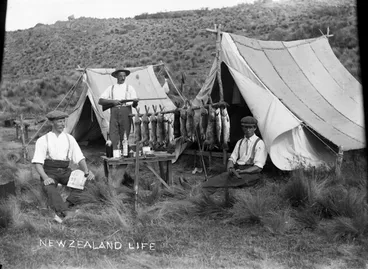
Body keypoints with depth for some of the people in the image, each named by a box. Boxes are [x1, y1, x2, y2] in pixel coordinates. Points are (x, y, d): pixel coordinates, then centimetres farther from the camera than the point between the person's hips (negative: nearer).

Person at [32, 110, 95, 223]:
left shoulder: (69, 139, 10)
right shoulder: (43, 140, 2)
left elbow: (80, 158, 6)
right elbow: (37, 162, -6)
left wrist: (87, 171, -14)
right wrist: (45, 177, -25)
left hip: (65, 171, 3)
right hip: (49, 172, -3)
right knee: (49, 188, -35)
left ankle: (61, 211, -33)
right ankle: (66, 212, -52)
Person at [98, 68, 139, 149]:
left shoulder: (130, 88, 14)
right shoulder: (111, 88, 17)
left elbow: (134, 105, 7)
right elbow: (100, 101, 9)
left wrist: (135, 102, -16)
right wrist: (113, 101, -6)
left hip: (126, 112, -1)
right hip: (114, 112, 1)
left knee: (124, 137, -3)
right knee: (113, 137, -8)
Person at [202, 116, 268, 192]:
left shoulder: (259, 143, -2)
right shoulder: (239, 142, 17)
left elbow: (258, 167, -10)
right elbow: (232, 159, 10)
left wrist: (241, 171, -20)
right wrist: (230, 168, -14)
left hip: (250, 173, -5)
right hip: (236, 170, 5)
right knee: (222, 176, -28)